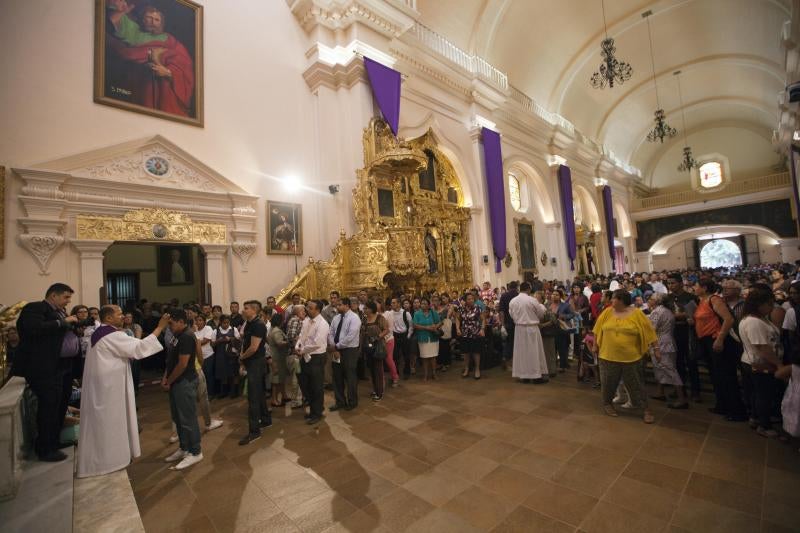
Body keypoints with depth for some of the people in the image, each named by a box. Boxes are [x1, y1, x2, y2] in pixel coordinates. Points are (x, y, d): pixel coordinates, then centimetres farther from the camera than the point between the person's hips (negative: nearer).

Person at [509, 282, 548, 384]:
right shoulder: (532, 300, -15)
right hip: (531, 328, -4)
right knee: (534, 352, 6)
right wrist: (541, 306, 18)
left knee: (521, 352, 11)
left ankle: (523, 375, 17)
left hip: (519, 328, 4)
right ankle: (536, 375, 13)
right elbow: (542, 313, -2)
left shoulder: (512, 301, -3)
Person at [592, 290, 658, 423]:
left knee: (636, 384, 8)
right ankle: (607, 403, 31)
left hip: (630, 357, -2)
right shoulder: (607, 312, -2)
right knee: (608, 382, 12)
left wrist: (656, 348, -7)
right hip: (608, 356, 2)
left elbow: (648, 331, -5)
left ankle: (646, 409, 23)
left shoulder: (636, 314, -8)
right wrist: (596, 345, 8)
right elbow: (598, 330, 6)